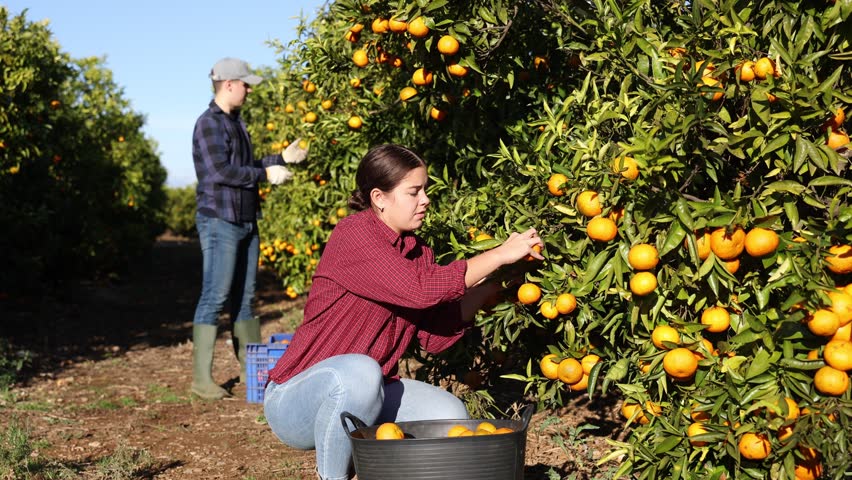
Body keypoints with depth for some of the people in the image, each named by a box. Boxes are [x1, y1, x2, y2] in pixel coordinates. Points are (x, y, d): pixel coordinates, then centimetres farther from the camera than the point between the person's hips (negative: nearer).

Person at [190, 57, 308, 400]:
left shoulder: (236, 123, 18)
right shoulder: (209, 123, -10)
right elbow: (220, 171, -20)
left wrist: (282, 158, 16)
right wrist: (266, 174, -14)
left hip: (246, 221, 9)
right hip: (220, 220, -9)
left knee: (244, 298, 12)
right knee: (215, 297, -9)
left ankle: (251, 368, 19)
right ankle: (201, 378, -6)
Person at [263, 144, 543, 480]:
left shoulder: (417, 251, 6)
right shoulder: (353, 234, -18)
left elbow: (435, 337, 0)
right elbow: (421, 289, -30)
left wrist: (492, 283, -7)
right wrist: (500, 255, -23)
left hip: (365, 394, 7)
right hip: (295, 399, -7)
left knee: (449, 414, -11)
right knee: (359, 371, -37)